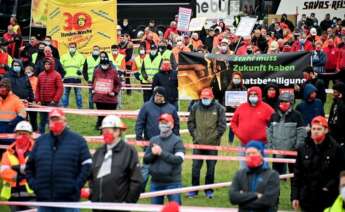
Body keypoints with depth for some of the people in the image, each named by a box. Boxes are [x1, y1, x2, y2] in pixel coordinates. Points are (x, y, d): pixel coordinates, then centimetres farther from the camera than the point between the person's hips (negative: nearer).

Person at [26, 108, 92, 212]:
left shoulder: (77, 140, 3)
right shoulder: (40, 141, 14)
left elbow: (87, 165, -1)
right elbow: (29, 166, 21)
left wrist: (76, 185, -9)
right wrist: (33, 183, 7)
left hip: (68, 199, -3)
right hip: (43, 199, 4)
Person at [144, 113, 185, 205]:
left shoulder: (177, 141, -5)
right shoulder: (153, 140, 10)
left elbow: (179, 159, -18)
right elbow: (146, 160, 8)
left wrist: (161, 153, -19)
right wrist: (153, 153, -13)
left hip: (172, 182, -5)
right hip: (155, 182, 5)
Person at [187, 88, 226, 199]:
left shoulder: (218, 108, -2)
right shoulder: (195, 107, 4)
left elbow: (222, 125, -1)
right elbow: (190, 122, 10)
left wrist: (215, 136, -7)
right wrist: (194, 135, 1)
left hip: (213, 144, -1)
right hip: (198, 143, 1)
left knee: (211, 168, 6)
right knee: (195, 167, 2)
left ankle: (209, 190, 14)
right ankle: (194, 189, 9)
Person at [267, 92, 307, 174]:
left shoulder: (296, 115, -5)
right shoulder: (274, 116, 8)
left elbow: (301, 132, -8)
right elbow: (269, 131, 12)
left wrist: (298, 147, -13)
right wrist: (270, 145, 5)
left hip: (292, 151, -4)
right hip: (277, 151, 4)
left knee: (293, 171, 7)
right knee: (276, 171, 7)